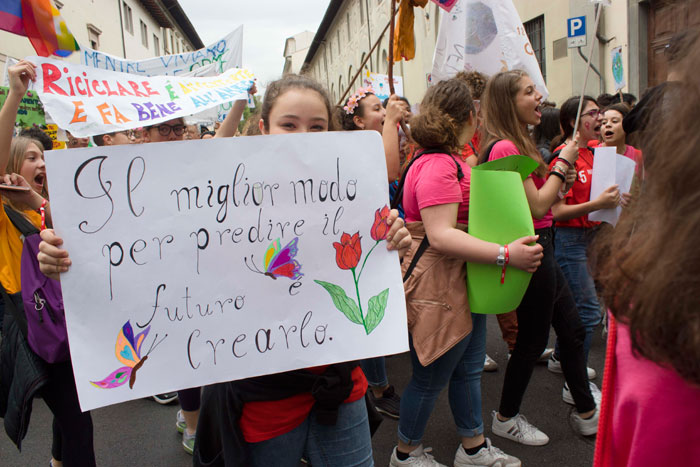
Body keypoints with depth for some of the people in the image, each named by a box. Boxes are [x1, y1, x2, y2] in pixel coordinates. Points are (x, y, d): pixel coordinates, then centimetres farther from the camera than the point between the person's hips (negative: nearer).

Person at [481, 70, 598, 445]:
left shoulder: (519, 144, 12)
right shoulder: (505, 148, -19)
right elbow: (537, 206, -21)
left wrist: (560, 168, 5)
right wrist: (563, 163, -11)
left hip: (541, 248, 10)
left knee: (572, 329, 18)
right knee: (533, 339, 5)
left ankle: (587, 413, 35)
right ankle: (506, 418, 26)